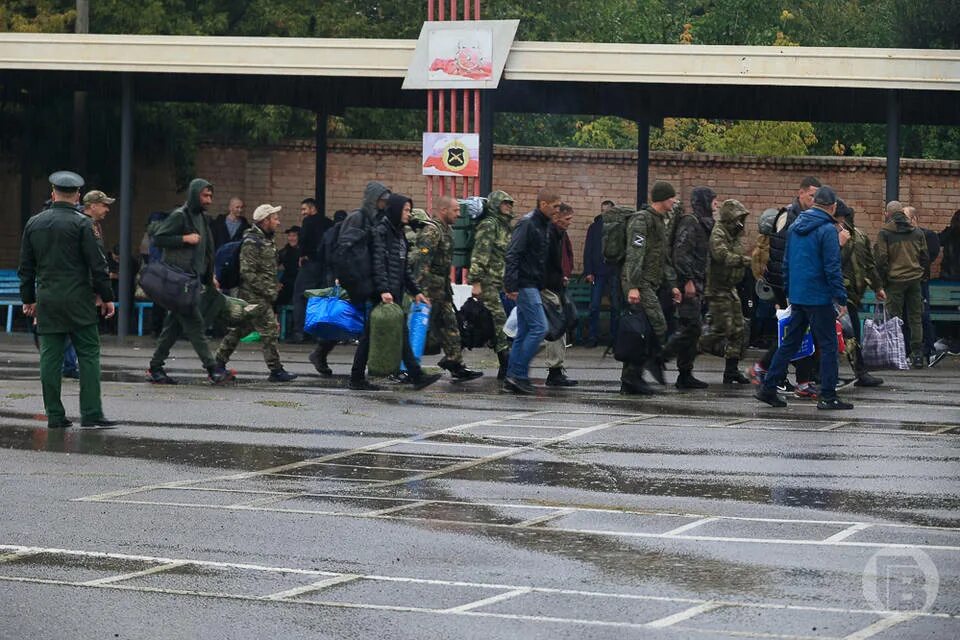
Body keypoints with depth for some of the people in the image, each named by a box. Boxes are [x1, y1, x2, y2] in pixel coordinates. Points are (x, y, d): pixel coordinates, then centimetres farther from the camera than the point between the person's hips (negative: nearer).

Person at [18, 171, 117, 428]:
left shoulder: (33, 224, 8)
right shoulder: (81, 224, -7)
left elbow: (26, 267, 13)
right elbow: (97, 264, -7)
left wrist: (28, 299, 21)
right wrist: (106, 297, 0)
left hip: (46, 301, 4)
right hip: (78, 300, -4)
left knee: (50, 358, 5)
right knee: (89, 354, -1)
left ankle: (54, 415, 5)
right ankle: (91, 414, -6)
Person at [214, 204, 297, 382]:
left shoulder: (266, 241, 16)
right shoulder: (251, 242, -15)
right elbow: (247, 272, -19)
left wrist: (274, 286, 15)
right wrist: (268, 291, -19)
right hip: (254, 296, -10)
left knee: (239, 329, 13)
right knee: (270, 329, -9)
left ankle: (219, 363, 19)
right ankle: (276, 370, -6)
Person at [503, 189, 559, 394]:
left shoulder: (545, 225, 16)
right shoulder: (527, 224, -13)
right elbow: (513, 255, -18)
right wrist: (511, 286, -22)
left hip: (533, 286, 10)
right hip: (525, 285, -10)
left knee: (524, 332, 9)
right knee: (539, 327, -13)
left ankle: (513, 377, 11)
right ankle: (519, 374, -11)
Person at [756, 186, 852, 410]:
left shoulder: (795, 227, 10)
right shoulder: (828, 230, -13)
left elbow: (786, 263, 16)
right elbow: (832, 267, -16)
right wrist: (841, 298, -12)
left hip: (797, 296, 7)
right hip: (819, 297, -7)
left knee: (790, 342, 13)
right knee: (828, 345, 0)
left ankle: (768, 387, 12)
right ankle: (828, 396, -1)